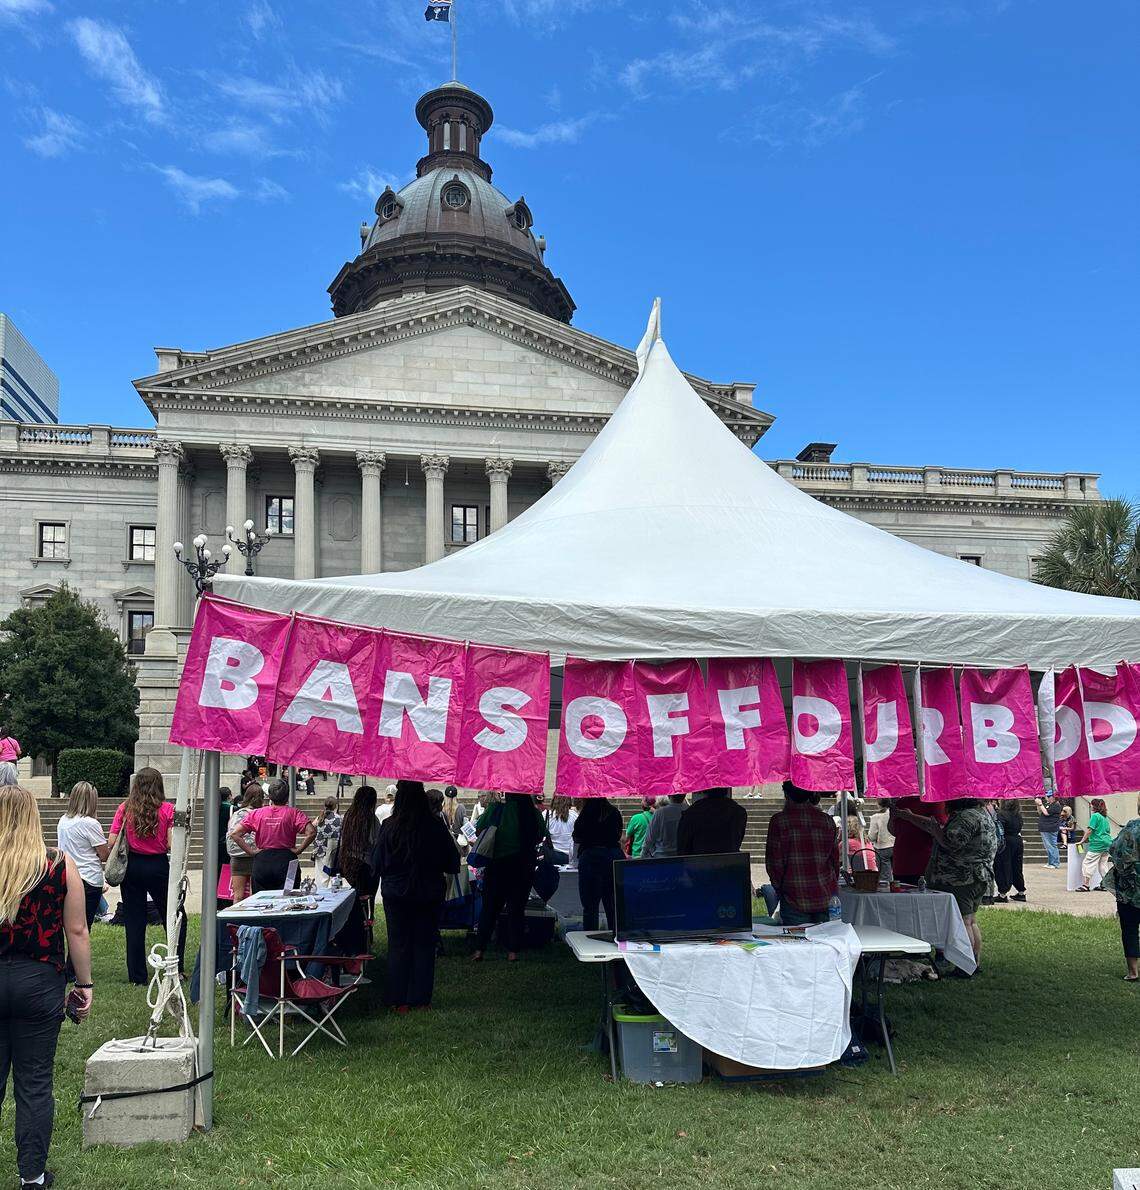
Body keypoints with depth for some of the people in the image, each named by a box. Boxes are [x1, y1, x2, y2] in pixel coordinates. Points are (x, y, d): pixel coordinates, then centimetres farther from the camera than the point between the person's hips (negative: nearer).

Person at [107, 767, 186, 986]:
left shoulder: (125, 809, -2)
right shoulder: (167, 809, -9)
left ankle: (137, 975, 14)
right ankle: (176, 970, 13)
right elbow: (172, 846, -13)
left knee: (134, 921, 10)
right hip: (158, 867, -2)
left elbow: (111, 843, -5)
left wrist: (130, 842, 13)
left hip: (131, 867, 2)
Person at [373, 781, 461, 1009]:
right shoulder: (436, 826, -13)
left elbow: (377, 864, -4)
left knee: (398, 945, 11)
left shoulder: (389, 827, -13)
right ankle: (420, 999, 16)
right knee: (424, 945, 12)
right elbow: (452, 862, -4)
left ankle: (398, 1000, 14)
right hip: (429, 894, 0)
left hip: (396, 894, 0)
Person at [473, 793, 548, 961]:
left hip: (497, 864, 0)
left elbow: (479, 828, -3)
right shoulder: (534, 813, -10)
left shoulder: (497, 810, -12)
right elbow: (541, 836, 2)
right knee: (517, 908, 10)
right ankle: (513, 951, 9)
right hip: (524, 866, 0)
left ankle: (479, 950, 10)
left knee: (489, 907, 11)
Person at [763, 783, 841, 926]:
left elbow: (774, 861, -5)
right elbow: (835, 860, 10)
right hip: (825, 897, 3)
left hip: (795, 899, -3)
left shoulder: (779, 820, -8)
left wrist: (779, 887, 10)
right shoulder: (827, 820, 3)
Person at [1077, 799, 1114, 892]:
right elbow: (1108, 831, 20)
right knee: (1103, 864, 13)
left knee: (1088, 863, -5)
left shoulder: (1095, 816, -10)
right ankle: (1104, 885, 13)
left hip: (1097, 844, -8)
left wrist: (1082, 840, -7)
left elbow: (1089, 830, -13)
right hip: (1107, 843, 8)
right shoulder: (1105, 818, 14)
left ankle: (1086, 885, -7)